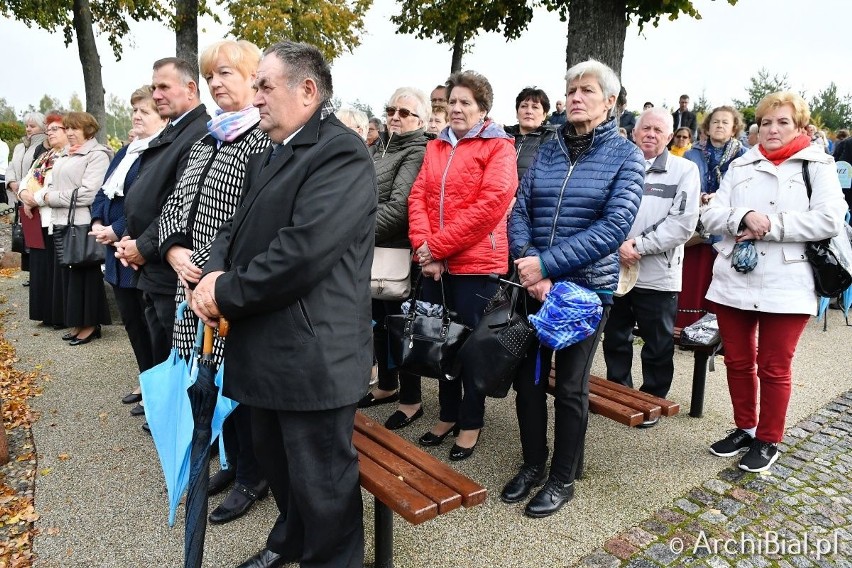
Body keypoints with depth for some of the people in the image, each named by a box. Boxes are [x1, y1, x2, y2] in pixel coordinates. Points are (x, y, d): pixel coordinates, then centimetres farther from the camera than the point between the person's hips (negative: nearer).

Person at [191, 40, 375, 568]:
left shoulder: (342, 153, -16)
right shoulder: (268, 157, 18)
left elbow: (304, 251, -25)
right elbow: (237, 226, 15)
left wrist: (226, 294, -14)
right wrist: (216, 271, -6)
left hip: (313, 355, -9)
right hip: (268, 349, 10)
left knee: (322, 480, 7)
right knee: (276, 461, 25)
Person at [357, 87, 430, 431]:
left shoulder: (418, 153, -11)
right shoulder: (378, 150, 15)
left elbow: (399, 207, -22)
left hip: (398, 252, -8)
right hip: (374, 251, 8)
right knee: (379, 320, 17)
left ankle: (410, 400, 18)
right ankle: (387, 385, 36)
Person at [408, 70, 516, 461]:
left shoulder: (497, 147, -3)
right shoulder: (436, 146, 14)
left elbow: (491, 205, -16)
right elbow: (418, 197, 5)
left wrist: (437, 246, -17)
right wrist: (423, 247, -11)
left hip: (475, 263, -5)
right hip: (434, 264, 6)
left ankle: (471, 423, 22)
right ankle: (448, 415, 31)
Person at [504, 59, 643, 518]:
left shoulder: (625, 155, -4)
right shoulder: (547, 151, 6)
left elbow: (615, 227, -16)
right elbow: (519, 211, 0)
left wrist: (547, 264, -23)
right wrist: (527, 264, -19)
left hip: (586, 286, -3)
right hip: (535, 285, 4)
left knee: (570, 386, 8)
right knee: (528, 377, 11)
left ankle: (562, 479, 28)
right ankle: (532, 465, 33)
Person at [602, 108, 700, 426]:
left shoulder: (685, 171, 1)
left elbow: (683, 223, -9)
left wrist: (640, 246, -15)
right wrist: (618, 245, -15)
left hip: (658, 274, -3)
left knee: (658, 346, 8)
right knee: (615, 339, 15)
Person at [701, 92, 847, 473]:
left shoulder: (817, 165, 2)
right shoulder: (740, 166, 11)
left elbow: (829, 220, -11)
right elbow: (711, 216, 2)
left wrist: (770, 225, -15)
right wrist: (744, 218, -16)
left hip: (786, 287, -3)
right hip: (734, 281, 4)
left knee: (774, 368, 6)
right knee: (738, 361, 13)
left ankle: (767, 441, 22)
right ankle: (744, 429, 31)